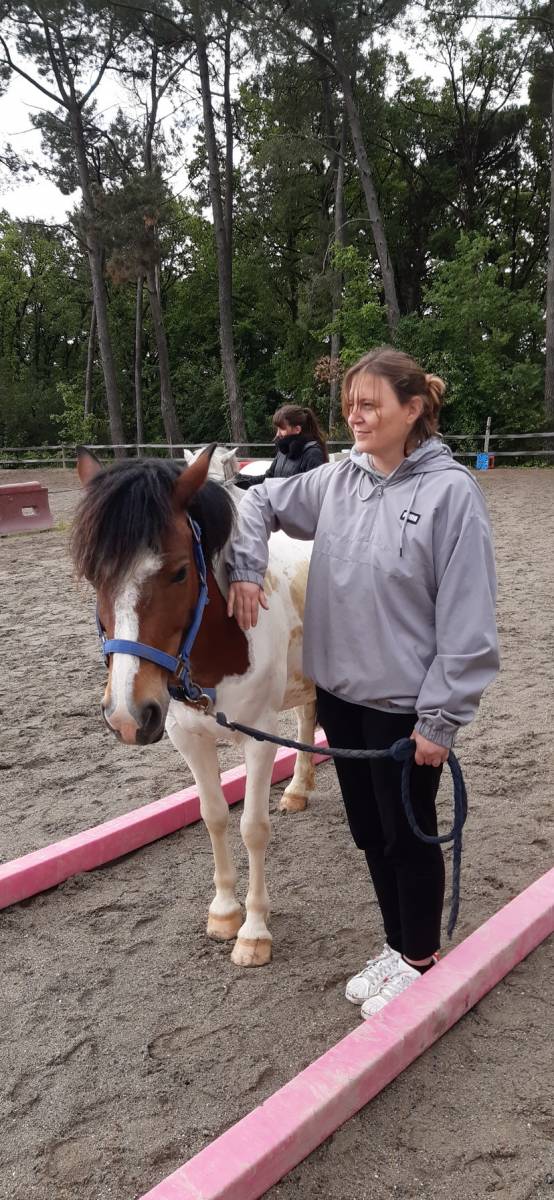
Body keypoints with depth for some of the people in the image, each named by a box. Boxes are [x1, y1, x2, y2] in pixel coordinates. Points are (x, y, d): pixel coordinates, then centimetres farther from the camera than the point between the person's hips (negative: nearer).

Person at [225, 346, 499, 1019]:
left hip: (405, 706, -6)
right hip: (339, 693, 6)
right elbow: (261, 503, 15)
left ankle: (420, 958, 36)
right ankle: (396, 944, 42)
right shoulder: (337, 480, 0)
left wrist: (440, 719, -16)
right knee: (369, 833, 20)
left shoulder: (450, 492, -17)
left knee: (409, 835, 12)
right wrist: (246, 569, -2)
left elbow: (467, 623, -17)